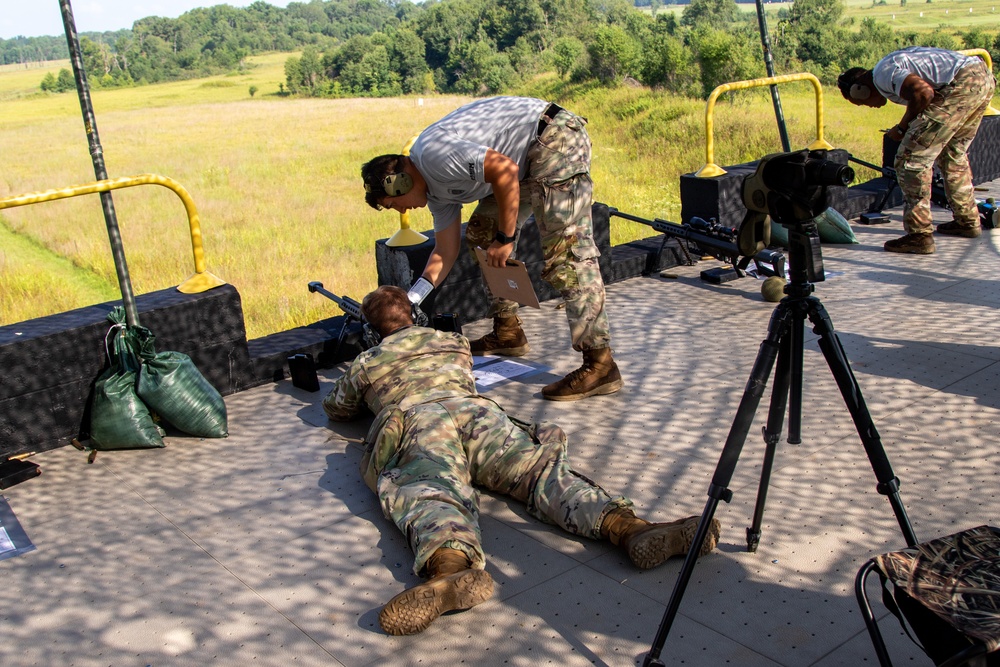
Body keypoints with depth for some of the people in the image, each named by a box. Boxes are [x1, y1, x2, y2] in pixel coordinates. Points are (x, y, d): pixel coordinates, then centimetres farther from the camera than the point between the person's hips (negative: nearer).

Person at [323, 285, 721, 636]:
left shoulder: (364, 365, 32)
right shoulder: (452, 342, 39)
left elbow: (334, 409, 49)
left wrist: (366, 394, 67)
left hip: (412, 420, -2)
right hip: (474, 409, 2)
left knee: (432, 494, -30)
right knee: (543, 469, -15)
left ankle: (450, 567, -65)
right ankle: (629, 528, -43)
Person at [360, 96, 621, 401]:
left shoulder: (433, 155, -18)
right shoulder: (435, 188, 12)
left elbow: (505, 170, -23)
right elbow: (445, 250, 15)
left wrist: (505, 238, -15)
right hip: (528, 158, 11)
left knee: (566, 254, -16)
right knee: (483, 235, 16)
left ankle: (599, 364, -16)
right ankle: (508, 331, 23)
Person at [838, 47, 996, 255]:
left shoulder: (882, 75, -5)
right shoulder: (892, 65, 25)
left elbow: (923, 92, -19)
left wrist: (903, 127, -4)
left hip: (962, 84, -10)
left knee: (911, 157, -5)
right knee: (953, 152, 26)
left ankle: (919, 236, -5)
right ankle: (967, 221, 37)